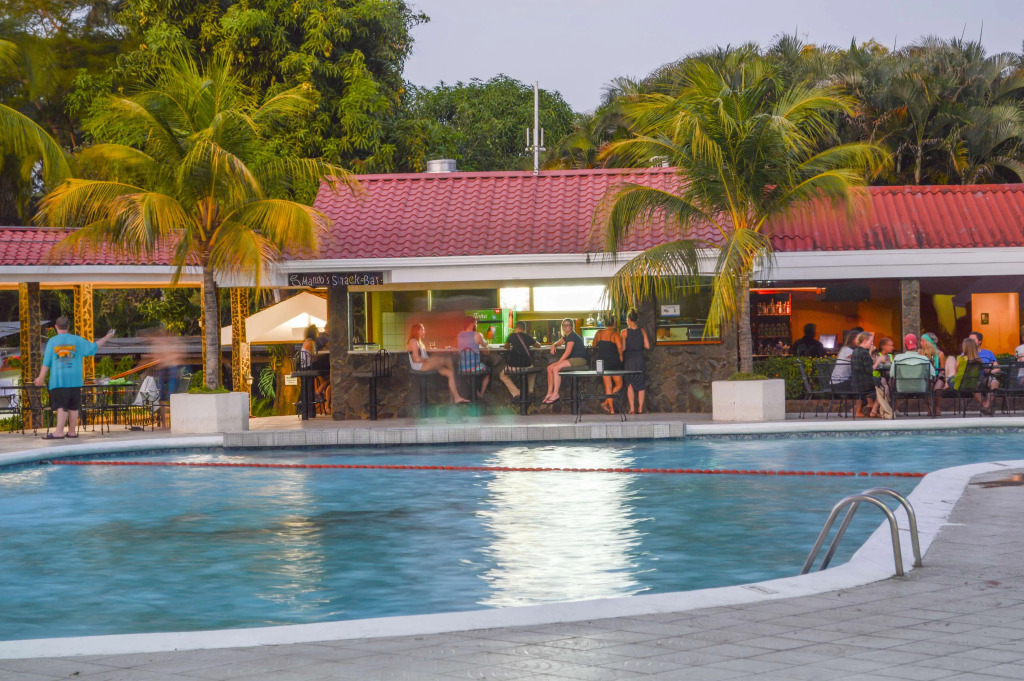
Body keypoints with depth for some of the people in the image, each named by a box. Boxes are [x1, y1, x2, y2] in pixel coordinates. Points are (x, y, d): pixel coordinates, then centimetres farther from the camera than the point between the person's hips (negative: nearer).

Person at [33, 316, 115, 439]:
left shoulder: (52, 341, 0)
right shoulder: (77, 340, 4)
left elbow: (46, 362, -1)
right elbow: (93, 347, 8)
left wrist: (41, 378, 7)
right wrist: (107, 337, 20)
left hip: (58, 380, -2)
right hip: (74, 380, 2)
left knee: (61, 406, -5)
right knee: (73, 406, 8)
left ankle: (59, 432, -13)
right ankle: (72, 431, 13)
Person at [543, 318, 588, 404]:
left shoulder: (572, 336, -12)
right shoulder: (566, 336, 19)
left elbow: (567, 352, -18)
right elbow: (559, 343, 39)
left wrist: (558, 362, -16)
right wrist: (554, 345, 14)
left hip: (580, 359, -10)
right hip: (573, 359, 10)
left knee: (555, 368, -25)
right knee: (550, 368, 0)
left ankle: (555, 394, -23)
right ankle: (550, 392, -2)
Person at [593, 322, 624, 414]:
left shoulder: (599, 333, 3)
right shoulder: (615, 335, -9)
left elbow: (594, 346, 13)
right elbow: (619, 347, -22)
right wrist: (621, 356, -6)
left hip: (602, 361, 4)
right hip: (614, 361, -4)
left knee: (608, 386, 8)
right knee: (619, 385, 10)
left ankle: (611, 409, 6)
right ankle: (606, 402, -4)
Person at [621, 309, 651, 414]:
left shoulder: (624, 332, -7)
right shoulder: (642, 331, 0)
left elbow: (623, 348, -9)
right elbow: (647, 346, -1)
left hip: (629, 359, -2)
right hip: (640, 358, 2)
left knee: (630, 384, 5)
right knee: (641, 384, 8)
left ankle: (632, 409, -1)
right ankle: (640, 409, 8)